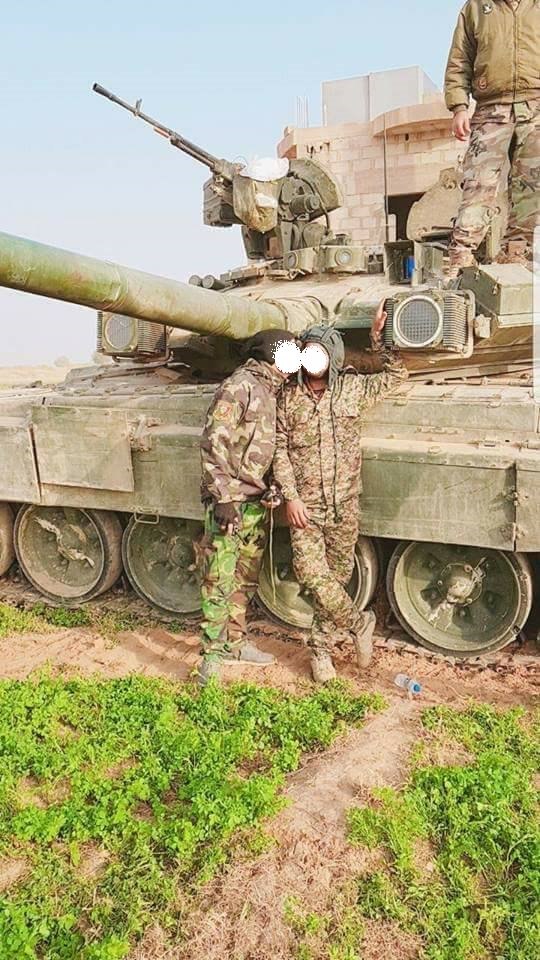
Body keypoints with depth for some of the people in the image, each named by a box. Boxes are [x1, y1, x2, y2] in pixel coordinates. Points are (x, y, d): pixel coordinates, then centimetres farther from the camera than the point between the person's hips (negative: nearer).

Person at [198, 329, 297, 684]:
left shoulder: (274, 392, 13)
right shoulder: (239, 387, -12)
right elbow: (213, 445, -17)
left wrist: (272, 492, 9)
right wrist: (223, 498, -21)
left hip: (258, 502, 9)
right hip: (230, 501, -8)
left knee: (246, 578, 16)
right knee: (220, 580, -2)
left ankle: (234, 642, 30)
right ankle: (212, 654, 8)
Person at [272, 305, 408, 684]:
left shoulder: (354, 388, 3)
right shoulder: (289, 396, 1)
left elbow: (397, 374, 15)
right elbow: (280, 449, 1)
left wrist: (379, 337, 3)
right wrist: (290, 496, -7)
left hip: (344, 505, 1)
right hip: (305, 505, -1)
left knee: (336, 576, 9)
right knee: (311, 572, -15)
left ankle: (321, 647, 28)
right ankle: (359, 623, 10)